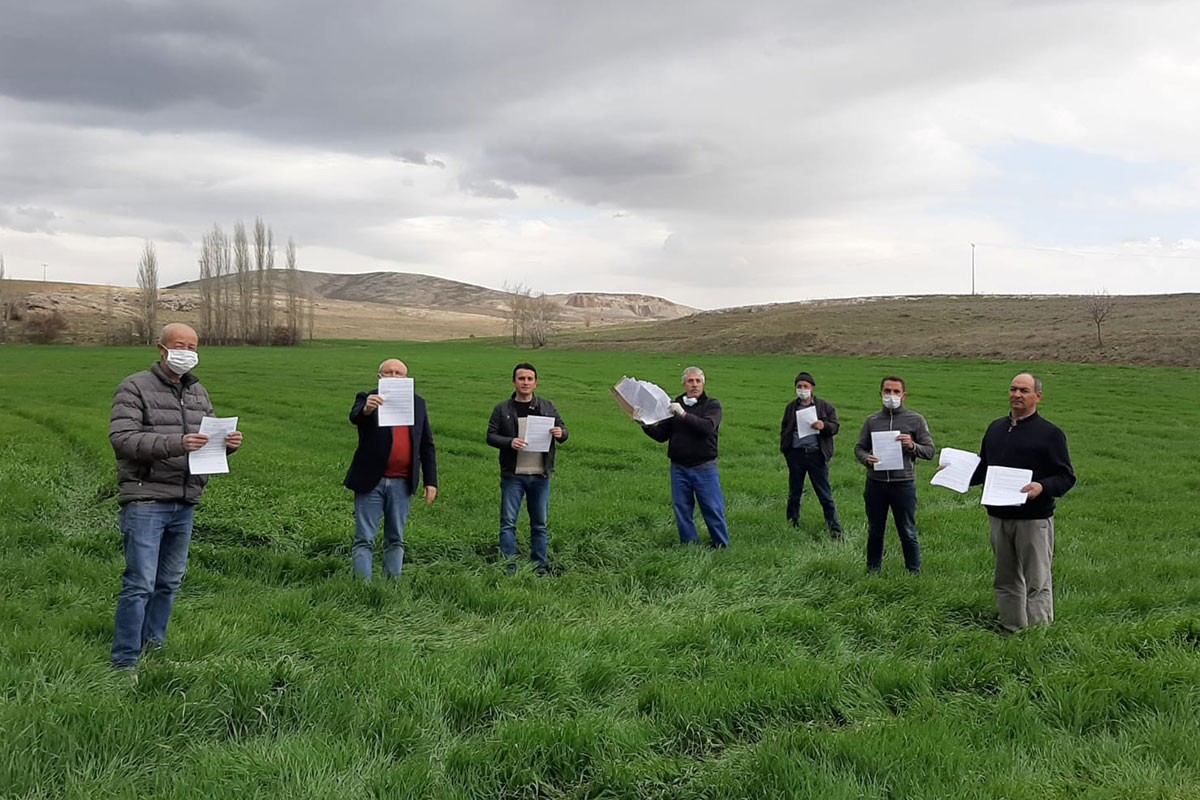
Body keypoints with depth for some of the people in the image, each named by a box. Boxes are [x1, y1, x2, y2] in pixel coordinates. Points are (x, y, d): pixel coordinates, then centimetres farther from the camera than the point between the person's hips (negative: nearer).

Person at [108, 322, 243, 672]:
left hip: (184, 504, 7)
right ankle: (125, 662, 2)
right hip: (146, 502, -7)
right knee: (140, 584, -7)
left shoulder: (198, 392, 17)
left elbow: (210, 438, 20)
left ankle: (154, 648, 25)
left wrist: (228, 443, -4)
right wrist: (175, 444, -28)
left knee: (170, 582, 13)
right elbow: (122, 438, -16)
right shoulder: (135, 388, -5)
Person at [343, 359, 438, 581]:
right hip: (371, 481, -3)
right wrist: (366, 409, -46)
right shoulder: (368, 399, 0)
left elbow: (427, 446, 12)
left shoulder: (417, 403, 10)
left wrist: (431, 481, 6)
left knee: (396, 540, 12)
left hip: (402, 483, 3)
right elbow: (354, 417, -23)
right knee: (364, 540, -1)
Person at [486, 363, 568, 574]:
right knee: (508, 522, -2)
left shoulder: (547, 407, 9)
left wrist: (560, 434, -10)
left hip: (540, 476, 2)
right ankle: (509, 567, 2)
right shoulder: (503, 410, 3)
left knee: (540, 524, 8)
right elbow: (491, 436, 0)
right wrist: (509, 442, -19)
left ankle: (540, 566, 16)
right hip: (512, 476, -2)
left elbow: (563, 429, 14)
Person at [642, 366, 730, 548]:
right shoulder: (674, 405, 11)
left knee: (713, 509, 0)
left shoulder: (712, 405, 0)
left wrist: (684, 415, -26)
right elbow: (661, 435, 9)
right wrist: (646, 426, -9)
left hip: (704, 468, -3)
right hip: (679, 468, 3)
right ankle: (689, 546, 19)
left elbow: (708, 426, -20)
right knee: (682, 510, 7)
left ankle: (721, 546, 12)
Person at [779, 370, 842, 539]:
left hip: (816, 454, -3)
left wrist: (824, 426, -20)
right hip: (796, 454, 3)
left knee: (824, 494, 0)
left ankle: (835, 529, 4)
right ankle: (792, 524, 25)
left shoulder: (825, 406, 4)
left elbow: (835, 427, 1)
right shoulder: (791, 407, 12)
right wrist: (784, 448, 4)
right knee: (794, 493, 13)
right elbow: (784, 430, 17)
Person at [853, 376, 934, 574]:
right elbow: (859, 447, 10)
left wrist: (912, 446, -19)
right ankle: (872, 571, 27)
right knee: (875, 531, 14)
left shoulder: (916, 420, 1)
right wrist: (866, 459, -12)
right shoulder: (872, 421, 8)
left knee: (908, 533, 4)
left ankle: (914, 573, 15)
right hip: (875, 484, 3)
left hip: (903, 484, -3)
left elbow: (930, 451, 1)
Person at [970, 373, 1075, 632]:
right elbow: (983, 468, 21)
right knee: (1006, 582, 14)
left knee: (1036, 583, -1)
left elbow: (1067, 477, -8)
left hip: (1033, 520, -6)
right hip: (998, 516, 6)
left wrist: (1042, 487, -26)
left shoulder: (1050, 433, -6)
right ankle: (1011, 631, 25)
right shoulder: (996, 428, 13)